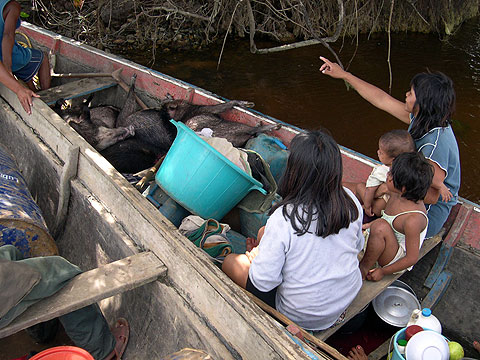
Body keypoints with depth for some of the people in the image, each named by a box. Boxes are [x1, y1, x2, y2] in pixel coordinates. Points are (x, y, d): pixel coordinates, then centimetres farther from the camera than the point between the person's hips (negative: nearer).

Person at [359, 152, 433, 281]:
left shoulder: (413, 219, -33)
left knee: (380, 227, -36)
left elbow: (412, 258, -24)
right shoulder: (396, 194, -11)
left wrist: (383, 272, -17)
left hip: (397, 259, -8)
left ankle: (364, 269, -16)